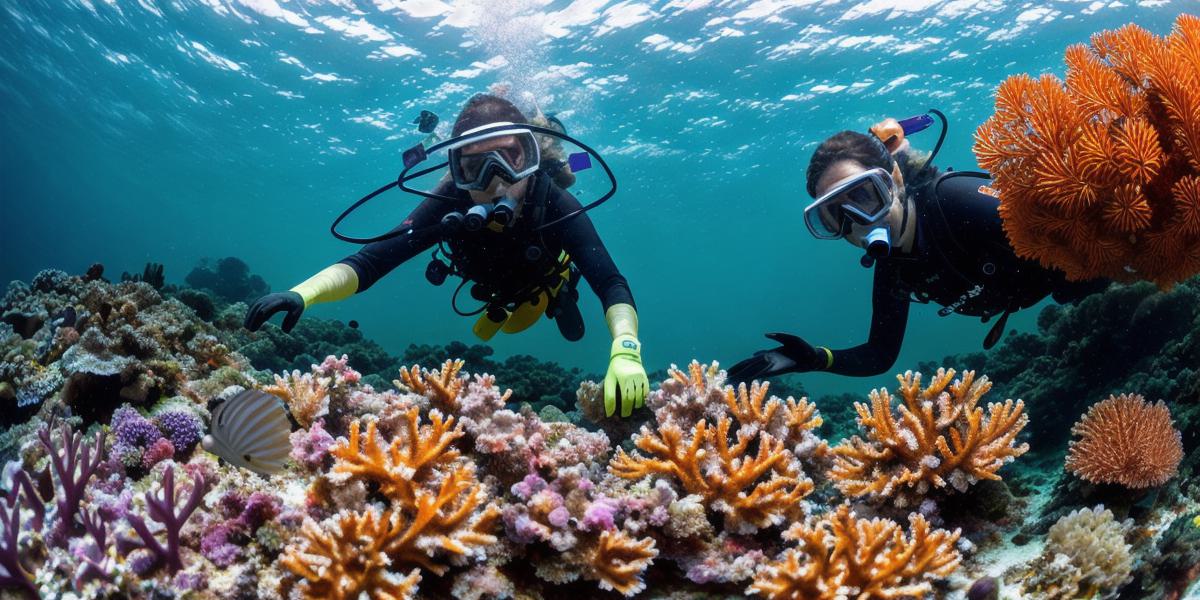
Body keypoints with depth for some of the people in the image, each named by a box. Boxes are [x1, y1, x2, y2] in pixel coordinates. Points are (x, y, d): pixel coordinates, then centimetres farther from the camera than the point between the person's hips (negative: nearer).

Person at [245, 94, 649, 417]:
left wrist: (625, 351, -75)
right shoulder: (451, 204, -44)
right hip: (492, 284, 2)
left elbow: (612, 286, -55)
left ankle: (560, 296, 47)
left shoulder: (553, 203, -47)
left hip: (542, 274, -2)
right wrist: (303, 293, -68)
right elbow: (370, 261, -49)